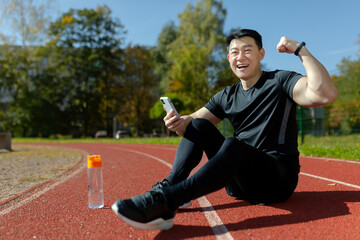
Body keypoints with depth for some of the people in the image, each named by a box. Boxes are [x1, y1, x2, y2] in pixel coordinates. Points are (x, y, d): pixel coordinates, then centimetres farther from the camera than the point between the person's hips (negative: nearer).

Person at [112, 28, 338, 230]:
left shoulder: (280, 81, -3)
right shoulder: (227, 96, 12)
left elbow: (325, 94, -22)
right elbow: (193, 120, 7)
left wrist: (301, 50, -15)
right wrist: (179, 122, -16)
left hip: (278, 178, -5)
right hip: (240, 183, 6)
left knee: (233, 145, -35)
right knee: (199, 125, -7)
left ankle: (165, 201, -43)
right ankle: (169, 185, -24)